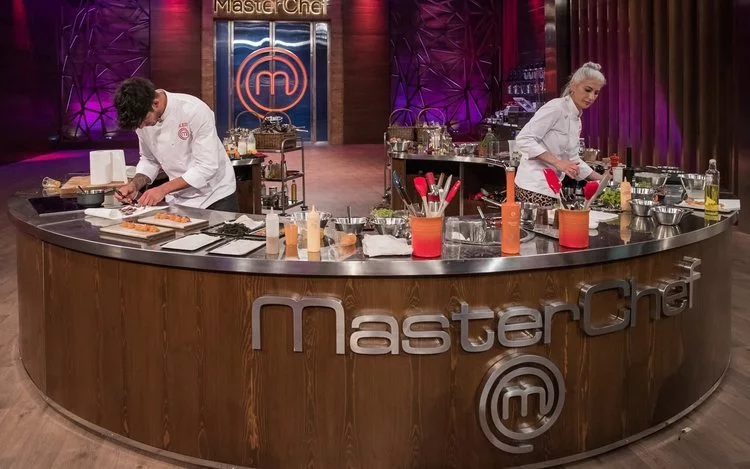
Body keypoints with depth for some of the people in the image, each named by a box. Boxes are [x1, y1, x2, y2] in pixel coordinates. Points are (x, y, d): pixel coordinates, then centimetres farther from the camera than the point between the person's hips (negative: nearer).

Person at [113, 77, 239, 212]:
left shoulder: (195, 111, -25)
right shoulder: (142, 116, -7)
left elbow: (207, 166, -25)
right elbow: (149, 159, 8)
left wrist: (163, 189, -27)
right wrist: (135, 185, -11)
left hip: (215, 196, -5)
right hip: (178, 200, 5)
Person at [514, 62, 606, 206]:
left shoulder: (576, 120, 16)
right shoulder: (556, 108, -11)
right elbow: (524, 140, -20)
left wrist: (602, 180, 20)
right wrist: (558, 162, -25)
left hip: (551, 189, 9)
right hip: (535, 188, -9)